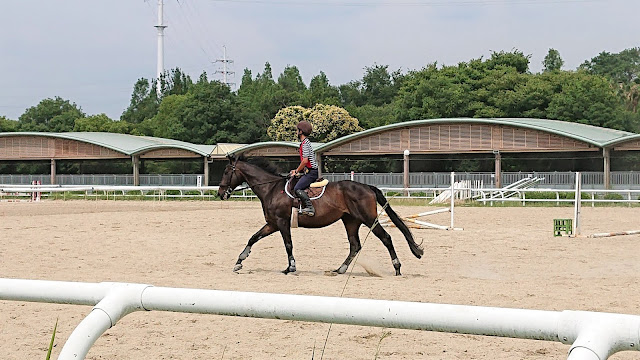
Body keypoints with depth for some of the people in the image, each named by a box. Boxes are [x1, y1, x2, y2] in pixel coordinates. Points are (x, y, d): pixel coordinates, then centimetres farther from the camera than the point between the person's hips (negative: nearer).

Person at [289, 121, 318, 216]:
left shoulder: (305, 143, -13)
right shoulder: (305, 142, 19)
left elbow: (305, 161, -20)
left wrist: (296, 171, -9)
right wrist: (297, 170, 19)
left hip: (311, 172, -11)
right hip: (309, 171, 11)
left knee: (297, 189, -20)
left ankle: (310, 207, -25)